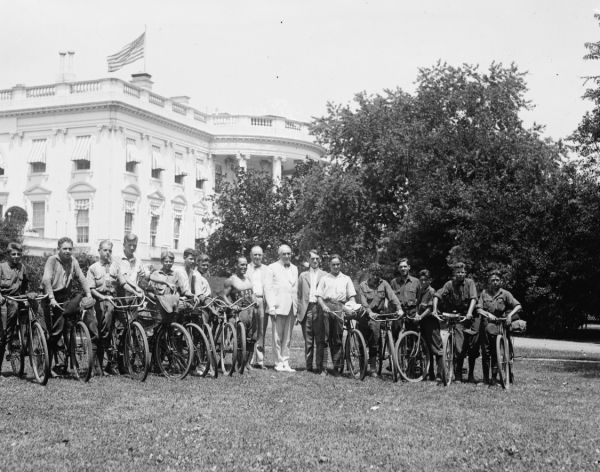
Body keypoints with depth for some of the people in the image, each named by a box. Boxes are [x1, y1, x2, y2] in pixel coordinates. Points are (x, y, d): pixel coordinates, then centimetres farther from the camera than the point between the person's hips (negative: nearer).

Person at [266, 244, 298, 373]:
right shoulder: (273, 268, 3)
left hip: (292, 308, 4)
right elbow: (269, 289, -2)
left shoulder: (294, 269, 18)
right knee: (277, 337, -3)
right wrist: (271, 307, -11)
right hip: (278, 307, -4)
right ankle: (279, 363, 2)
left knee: (287, 337, 6)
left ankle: (286, 363, 9)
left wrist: (297, 307, 10)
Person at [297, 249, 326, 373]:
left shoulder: (325, 275, 12)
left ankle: (320, 365, -2)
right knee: (308, 341, 2)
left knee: (320, 339, -5)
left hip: (320, 309, -1)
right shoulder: (303, 276, 17)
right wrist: (298, 312, 5)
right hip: (306, 310, 2)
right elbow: (299, 295, 14)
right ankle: (309, 365, 7)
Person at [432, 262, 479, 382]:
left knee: (473, 346, 1)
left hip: (471, 316, 0)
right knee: (460, 346, -11)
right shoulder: (450, 284, -2)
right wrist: (435, 309, -24)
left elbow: (473, 298, -16)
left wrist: (470, 312, -31)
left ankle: (471, 374, 15)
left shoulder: (469, 282, -4)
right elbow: (437, 295, -9)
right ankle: (458, 374, 1)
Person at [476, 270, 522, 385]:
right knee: (485, 351, -4)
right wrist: (488, 314, -18)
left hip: (500, 324, -1)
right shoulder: (484, 293, 7)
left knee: (495, 352, -8)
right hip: (487, 323, 1)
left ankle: (494, 377, -2)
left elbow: (518, 306, -5)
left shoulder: (505, 293, 3)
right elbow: (479, 309, 1)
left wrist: (509, 315, -21)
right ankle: (485, 377, 6)